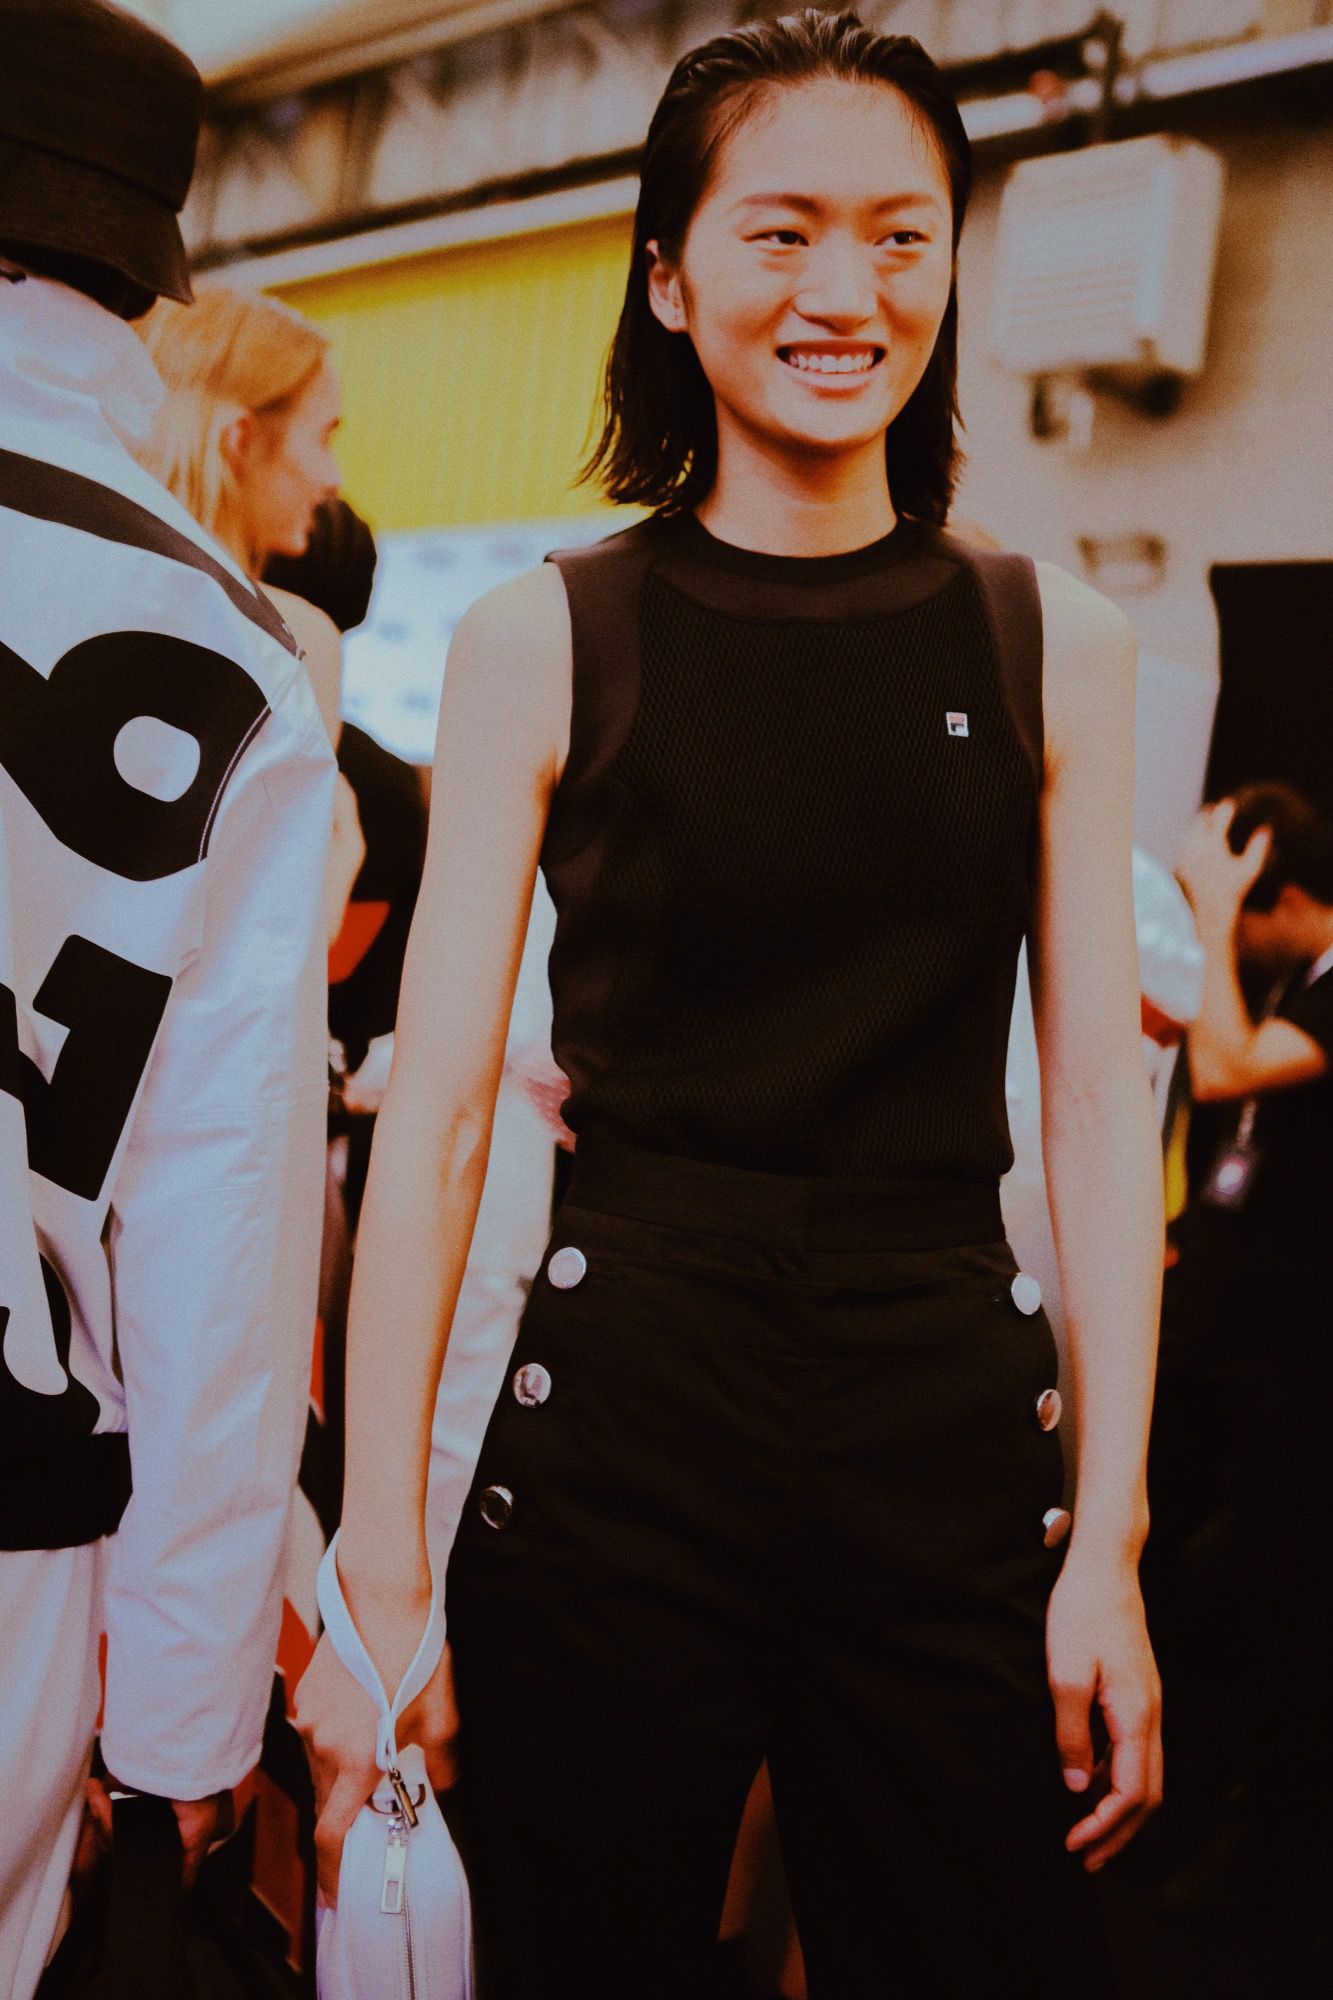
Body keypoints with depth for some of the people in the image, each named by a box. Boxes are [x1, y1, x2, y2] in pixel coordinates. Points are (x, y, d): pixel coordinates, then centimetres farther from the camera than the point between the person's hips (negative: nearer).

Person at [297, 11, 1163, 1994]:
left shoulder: (1055, 645, 3)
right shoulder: (540, 642, -2)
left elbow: (1099, 1103, 3)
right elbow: (437, 1103, -5)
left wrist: (1109, 1545, -2)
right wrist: (378, 1568, -8)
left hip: (957, 1448, 2)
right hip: (618, 1427, -1)